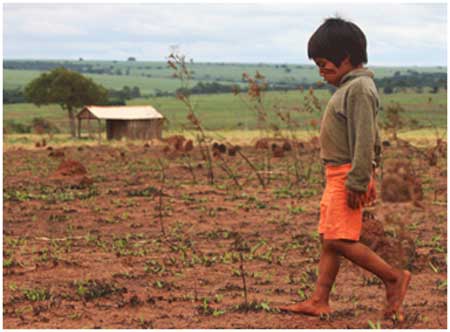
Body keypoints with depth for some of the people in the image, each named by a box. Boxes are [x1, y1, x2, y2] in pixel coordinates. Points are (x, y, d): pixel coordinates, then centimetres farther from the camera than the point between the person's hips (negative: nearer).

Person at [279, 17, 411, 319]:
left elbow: (365, 140, -21)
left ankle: (394, 277, 0)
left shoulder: (358, 88, -16)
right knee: (329, 240, 9)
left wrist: (357, 182, -22)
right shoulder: (351, 87, 16)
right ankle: (319, 302, 12)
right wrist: (370, 176, 24)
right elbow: (373, 138, 22)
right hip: (338, 174, 10)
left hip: (346, 174, -10)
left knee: (339, 240, -10)